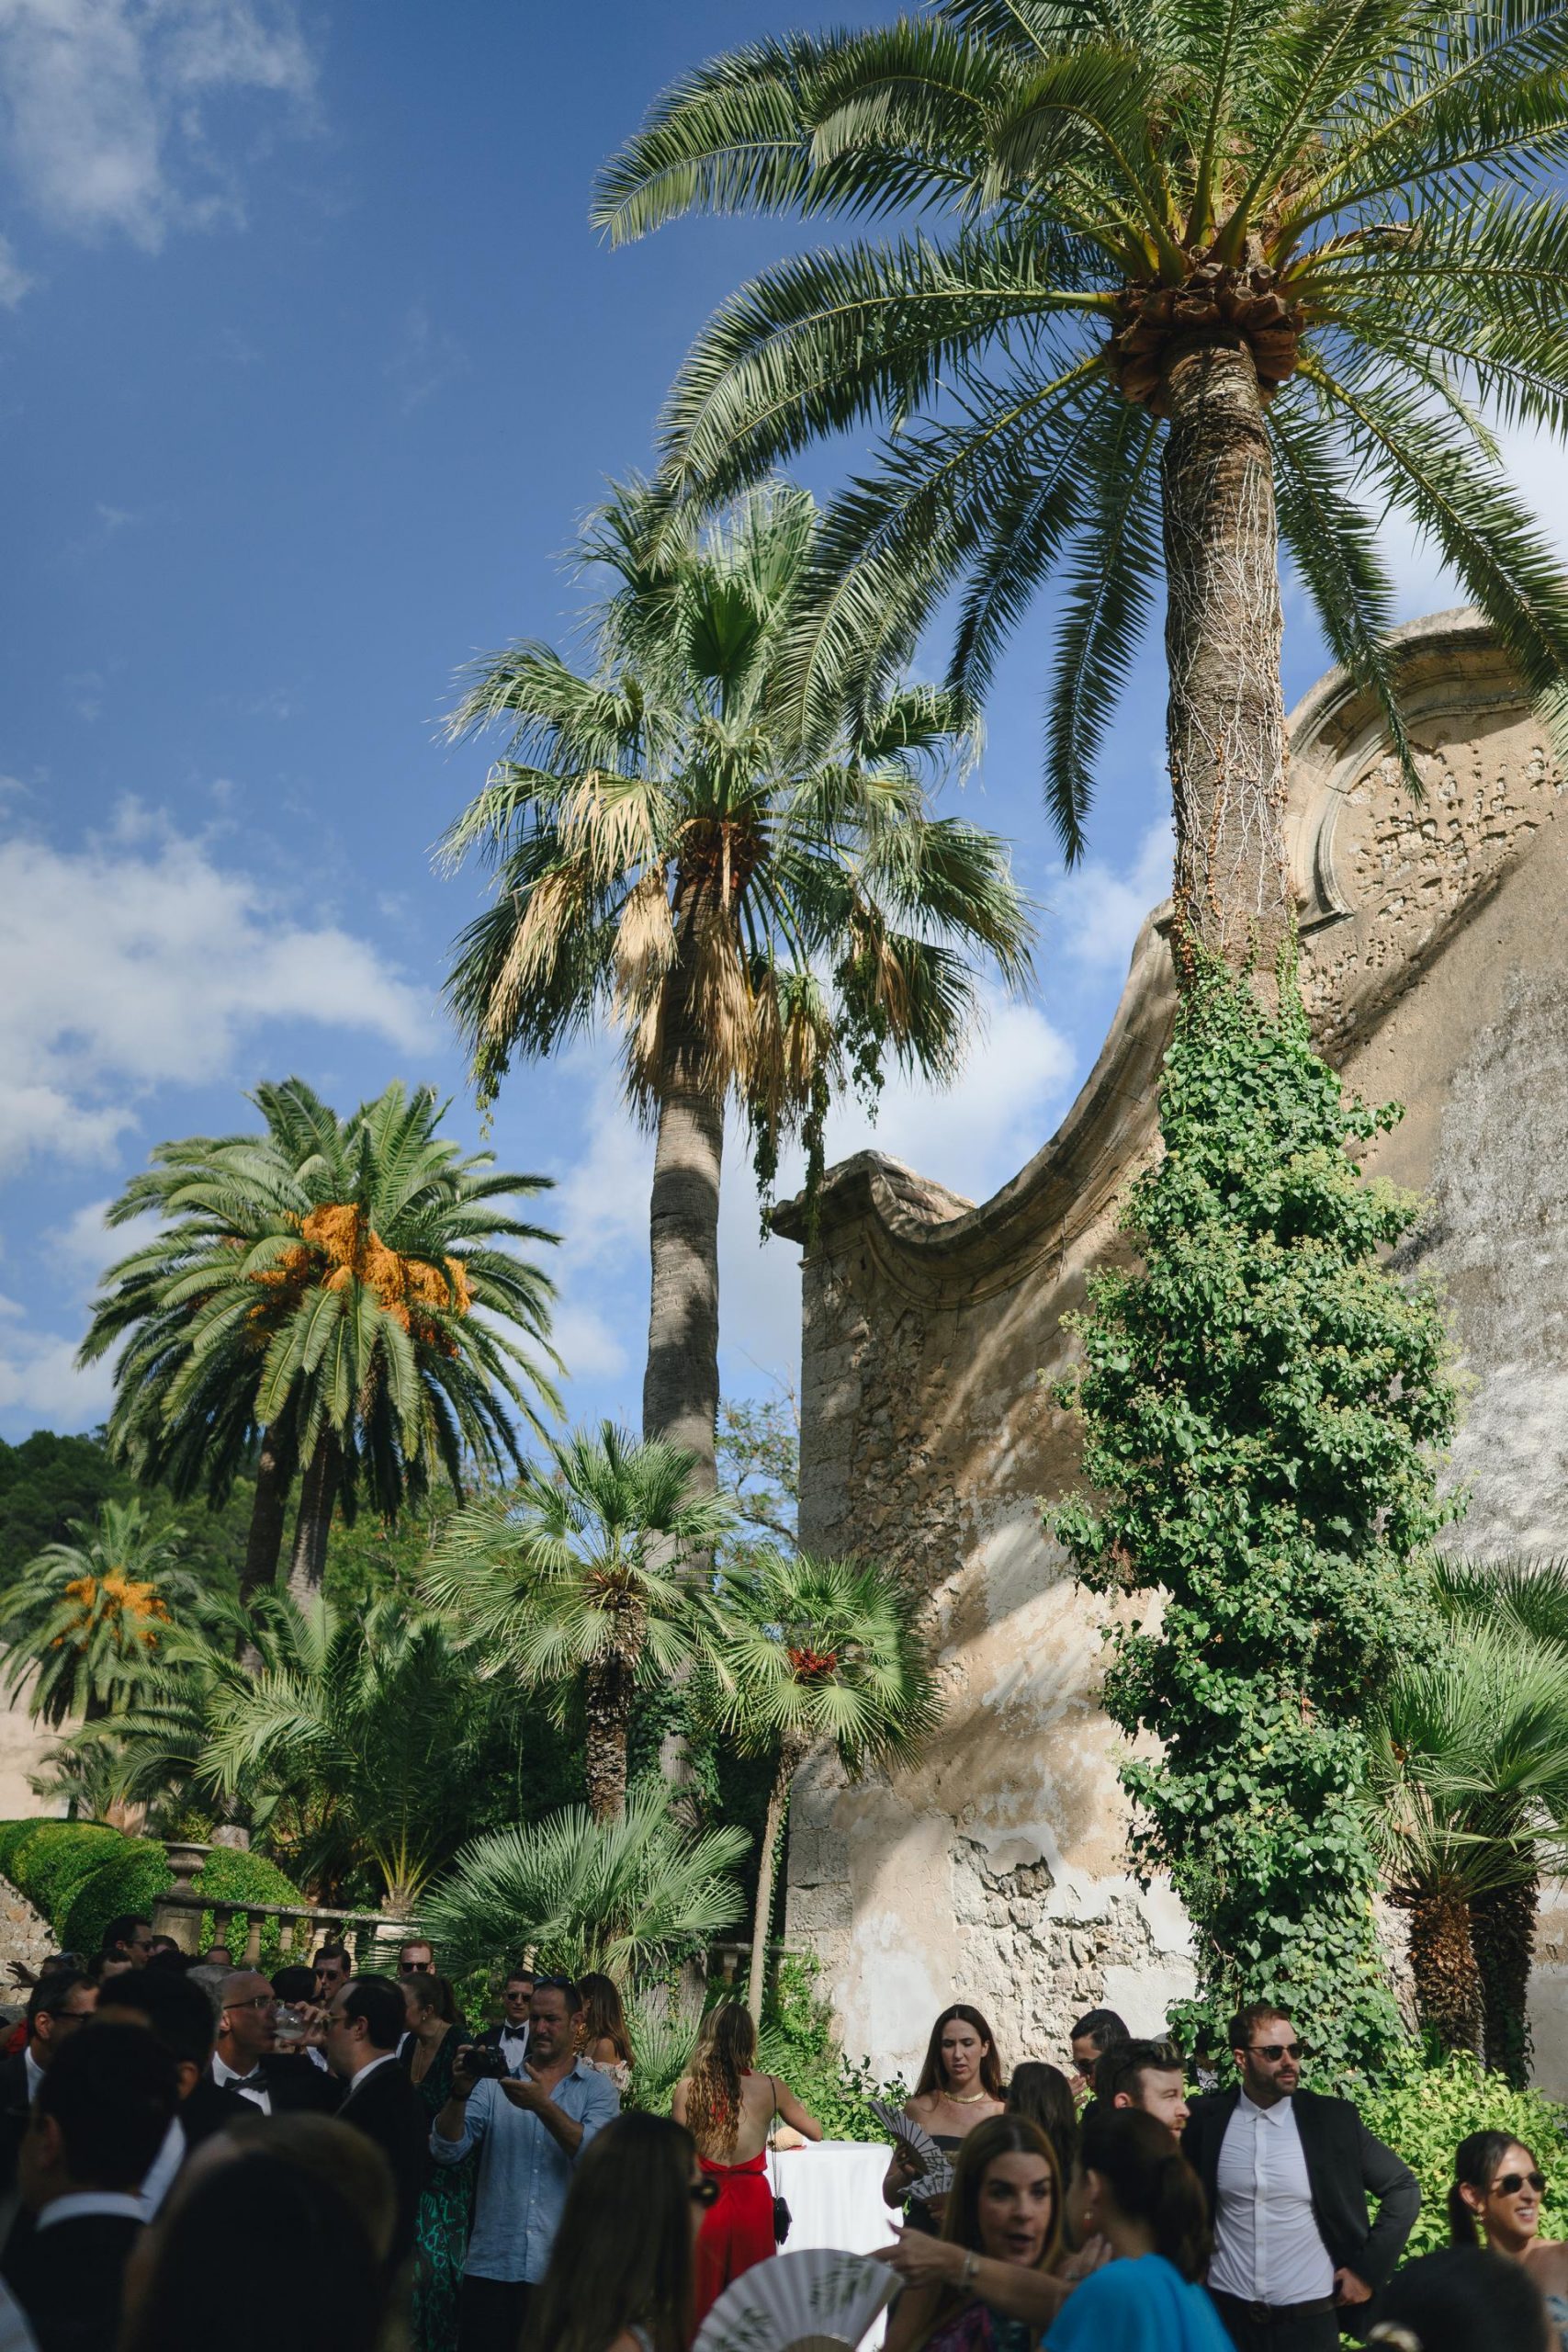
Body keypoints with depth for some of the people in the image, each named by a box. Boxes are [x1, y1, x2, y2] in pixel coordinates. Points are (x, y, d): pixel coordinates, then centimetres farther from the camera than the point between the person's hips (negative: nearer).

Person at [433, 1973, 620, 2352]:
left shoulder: (598, 2089, 3)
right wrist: (459, 2093, -21)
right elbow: (446, 2151, -4)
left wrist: (543, 2105, -26)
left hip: (563, 2270, -1)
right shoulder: (495, 2082, 6)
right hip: (491, 2265, 1)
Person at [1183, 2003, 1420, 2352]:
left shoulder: (1333, 2119, -6)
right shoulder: (1206, 2119, -4)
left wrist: (1369, 2270, -2)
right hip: (1225, 2315, 0)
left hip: (1310, 2321, 0)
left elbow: (1403, 2189, 1)